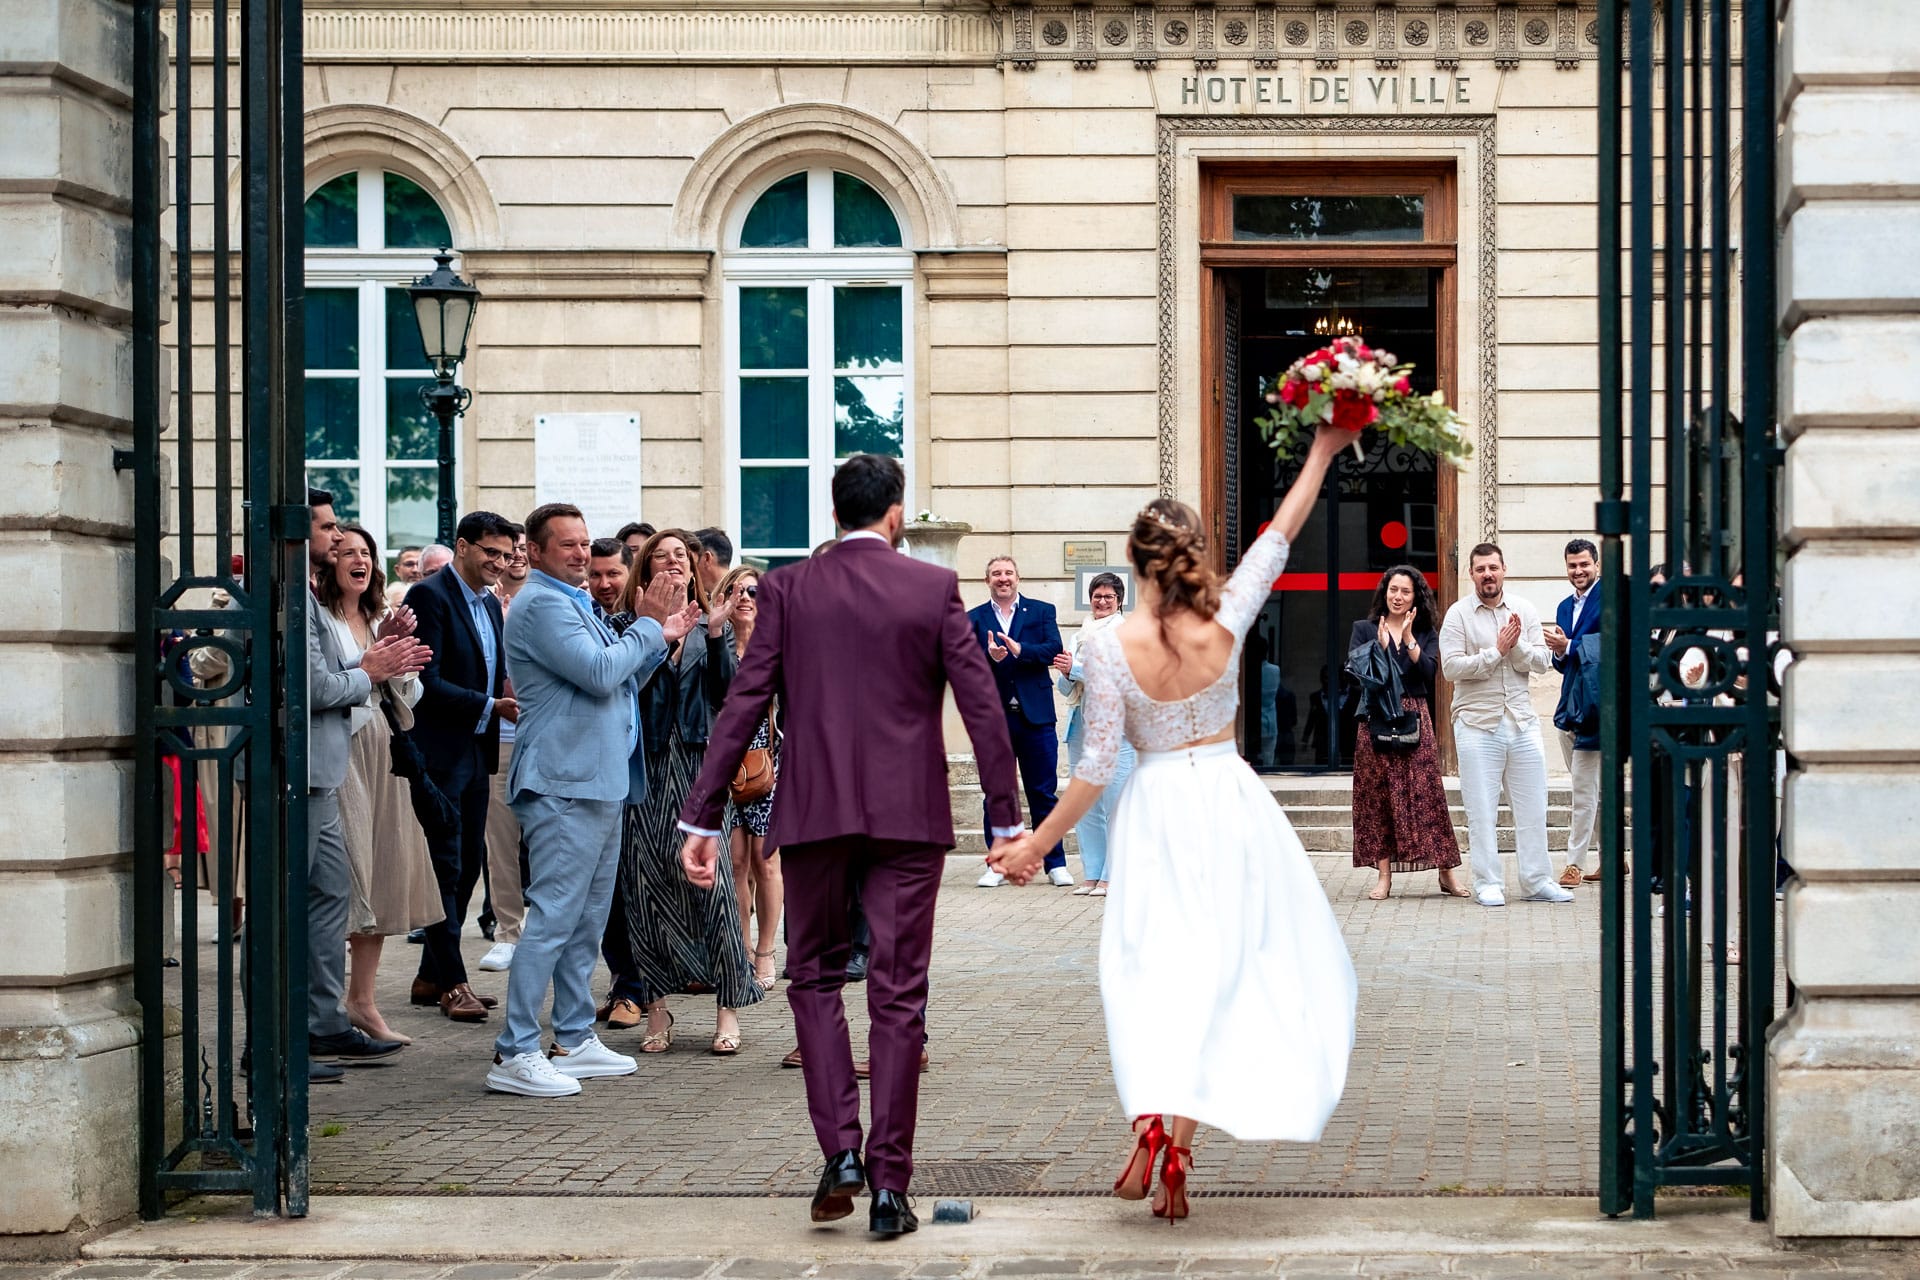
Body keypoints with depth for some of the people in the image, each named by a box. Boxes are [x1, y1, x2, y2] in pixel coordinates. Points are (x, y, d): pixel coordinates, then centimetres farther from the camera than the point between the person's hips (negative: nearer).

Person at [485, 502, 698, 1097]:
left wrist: (658, 639, 11)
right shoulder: (542, 605, -12)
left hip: (599, 782, 11)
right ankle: (514, 1054, -11)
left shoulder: (572, 603, 21)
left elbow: (617, 683, 25)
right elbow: (599, 673, -21)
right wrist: (649, 632, -6)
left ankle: (575, 1040, 20)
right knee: (554, 918, -12)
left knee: (587, 920, 13)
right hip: (565, 785, -11)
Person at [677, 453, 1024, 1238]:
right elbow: (982, 707, -3)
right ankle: (889, 1185, 3)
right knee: (897, 996, 4)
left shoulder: (788, 590, 1)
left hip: (815, 813, 1)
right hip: (909, 818, 0)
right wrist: (1006, 819, 3)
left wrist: (702, 819, 1)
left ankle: (840, 1152, 0)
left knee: (815, 976, 16)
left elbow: (743, 706, -2)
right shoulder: (935, 589, 0)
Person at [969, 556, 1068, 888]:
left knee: (1044, 793, 3)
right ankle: (997, 865, 12)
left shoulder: (1041, 611, 7)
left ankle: (1056, 864, 9)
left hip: (1034, 715, -1)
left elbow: (1054, 649, -7)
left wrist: (1019, 649, -23)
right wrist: (989, 657, -24)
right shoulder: (974, 619, 8)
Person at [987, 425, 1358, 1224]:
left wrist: (1036, 844, -1)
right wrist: (1320, 453, 16)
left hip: (1157, 812, -2)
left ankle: (1152, 1122, -21)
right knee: (1221, 967, 7)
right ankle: (1178, 1152, 4)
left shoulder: (1110, 650, -14)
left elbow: (1096, 767, -11)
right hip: (1230, 803, 2)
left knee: (1155, 970, 1)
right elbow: (1280, 533, 4)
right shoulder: (1225, 622, -9)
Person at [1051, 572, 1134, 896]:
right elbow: (1065, 688, 17)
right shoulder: (1081, 635, 18)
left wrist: (1076, 669, -14)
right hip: (1081, 726, 6)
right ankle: (1091, 874, 11)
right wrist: (1066, 673, -4)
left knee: (1116, 805, -9)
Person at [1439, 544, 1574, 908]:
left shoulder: (1525, 611, 9)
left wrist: (1517, 646, -17)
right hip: (1477, 724, -3)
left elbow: (1541, 660, 1)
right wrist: (1497, 651, -14)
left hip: (1522, 721, 3)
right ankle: (1488, 884, 5)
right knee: (1482, 810, -1)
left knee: (1532, 806, 5)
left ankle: (1538, 881, 13)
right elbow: (1451, 666, -12)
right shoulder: (1458, 615, -1)